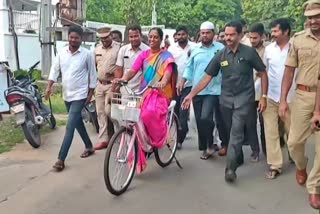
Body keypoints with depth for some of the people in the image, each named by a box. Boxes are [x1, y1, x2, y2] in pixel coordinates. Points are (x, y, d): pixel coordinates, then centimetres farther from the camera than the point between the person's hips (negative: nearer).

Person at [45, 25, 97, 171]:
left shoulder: (87, 54, -9)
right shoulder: (62, 52, 3)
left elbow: (92, 74, -3)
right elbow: (55, 69, 4)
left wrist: (91, 93, -4)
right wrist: (49, 86, -8)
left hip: (79, 95, -6)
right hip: (66, 95, 6)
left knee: (70, 126, -11)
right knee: (77, 122, 18)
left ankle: (61, 159, -9)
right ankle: (89, 147, 36)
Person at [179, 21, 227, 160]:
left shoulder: (221, 49, -1)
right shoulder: (195, 50, 12)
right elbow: (189, 68, 15)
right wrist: (182, 82, 5)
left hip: (213, 90, -5)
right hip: (196, 91, 5)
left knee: (205, 118, -17)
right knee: (199, 120, 9)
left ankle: (210, 145, 5)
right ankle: (205, 147, 23)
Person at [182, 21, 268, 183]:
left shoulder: (249, 52, -5)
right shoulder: (220, 55, 2)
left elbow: (263, 73, 1)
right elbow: (207, 78, 3)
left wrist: (264, 96, -5)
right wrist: (191, 94, -5)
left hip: (244, 98, -4)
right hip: (226, 98, 4)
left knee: (236, 131, -13)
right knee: (232, 131, 14)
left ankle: (230, 168, -12)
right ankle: (238, 158, 35)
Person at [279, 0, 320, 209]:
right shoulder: (298, 39, 2)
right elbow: (289, 71, 4)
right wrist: (283, 100, 0)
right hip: (303, 95, 1)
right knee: (294, 141, 6)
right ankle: (301, 166, 39)